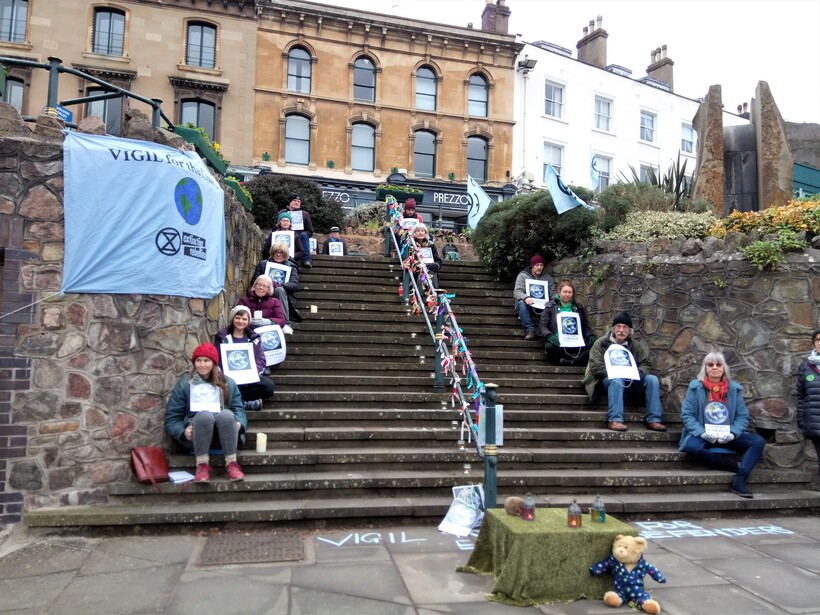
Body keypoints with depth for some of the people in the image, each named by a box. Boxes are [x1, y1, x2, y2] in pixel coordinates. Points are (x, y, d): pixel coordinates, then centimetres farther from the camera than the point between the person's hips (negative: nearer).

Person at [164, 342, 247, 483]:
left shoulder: (228, 383, 13)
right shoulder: (184, 384, 8)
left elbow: (238, 408, 7)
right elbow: (172, 417, 4)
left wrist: (239, 424, -16)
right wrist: (183, 432, -16)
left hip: (224, 437, 1)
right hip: (196, 438, -1)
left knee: (226, 414, -33)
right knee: (205, 415, -34)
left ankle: (231, 463, -28)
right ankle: (202, 464, -28)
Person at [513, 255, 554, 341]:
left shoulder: (548, 277, 14)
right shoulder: (522, 276, 4)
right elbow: (517, 292, -9)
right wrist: (525, 297, -32)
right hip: (527, 305, -2)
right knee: (521, 303, -37)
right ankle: (529, 329, -41)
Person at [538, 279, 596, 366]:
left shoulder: (579, 308, 22)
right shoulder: (550, 307, 12)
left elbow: (585, 326, 22)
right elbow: (542, 326, 4)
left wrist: (591, 336, -2)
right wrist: (550, 336, -18)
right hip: (558, 342, -2)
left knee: (593, 345, -29)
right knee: (550, 346, -39)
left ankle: (569, 363, -31)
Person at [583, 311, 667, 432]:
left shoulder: (636, 345, 12)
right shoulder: (601, 343, 0)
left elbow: (646, 364, 5)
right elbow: (595, 366, -9)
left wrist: (637, 372, -17)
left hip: (631, 381, 4)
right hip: (609, 379, -4)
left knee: (652, 379, -19)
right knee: (617, 379, -37)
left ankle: (654, 420, -19)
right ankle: (615, 420, -40)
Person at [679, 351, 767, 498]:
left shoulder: (734, 388, 10)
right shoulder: (695, 386, 2)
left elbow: (743, 416, 5)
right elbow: (686, 414, -4)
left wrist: (732, 433, -14)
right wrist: (702, 433, -19)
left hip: (727, 437, 3)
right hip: (702, 436, -3)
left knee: (758, 441, -20)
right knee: (691, 446, -36)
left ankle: (739, 480, -27)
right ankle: (737, 466, -23)